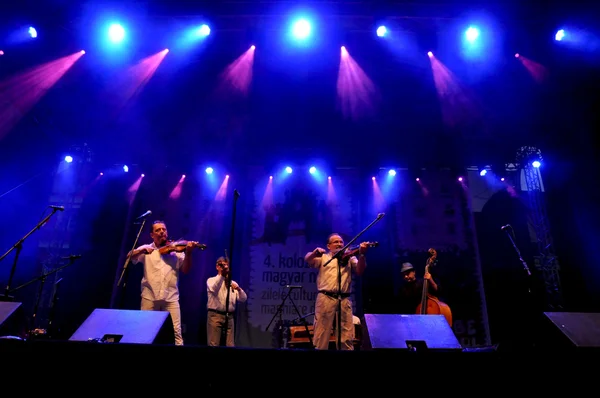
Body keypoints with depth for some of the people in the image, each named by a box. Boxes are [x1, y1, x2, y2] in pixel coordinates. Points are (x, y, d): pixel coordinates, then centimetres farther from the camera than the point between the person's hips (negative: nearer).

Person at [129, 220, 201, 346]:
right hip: (149, 296, 1)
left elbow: (185, 270, 2)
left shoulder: (175, 250, 10)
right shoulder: (146, 249, 12)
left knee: (176, 331, -6)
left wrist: (188, 253, -15)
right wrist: (142, 250, -20)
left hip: (171, 297, 0)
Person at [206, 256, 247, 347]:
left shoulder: (233, 283, 16)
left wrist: (239, 289, -14)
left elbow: (243, 299, 6)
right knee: (213, 345, -8)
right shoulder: (211, 280, 7)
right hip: (215, 315, -3)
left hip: (229, 317, 4)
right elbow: (213, 289, -19)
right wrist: (221, 274, -27)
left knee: (230, 345, 0)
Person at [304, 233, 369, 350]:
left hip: (344, 300, 1)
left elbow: (360, 271, 3)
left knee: (347, 337, 0)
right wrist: (314, 253, -22)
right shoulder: (323, 257, 15)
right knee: (321, 335, -2)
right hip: (326, 298, -1)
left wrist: (362, 254, -14)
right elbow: (307, 259, 0)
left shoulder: (349, 258, 18)